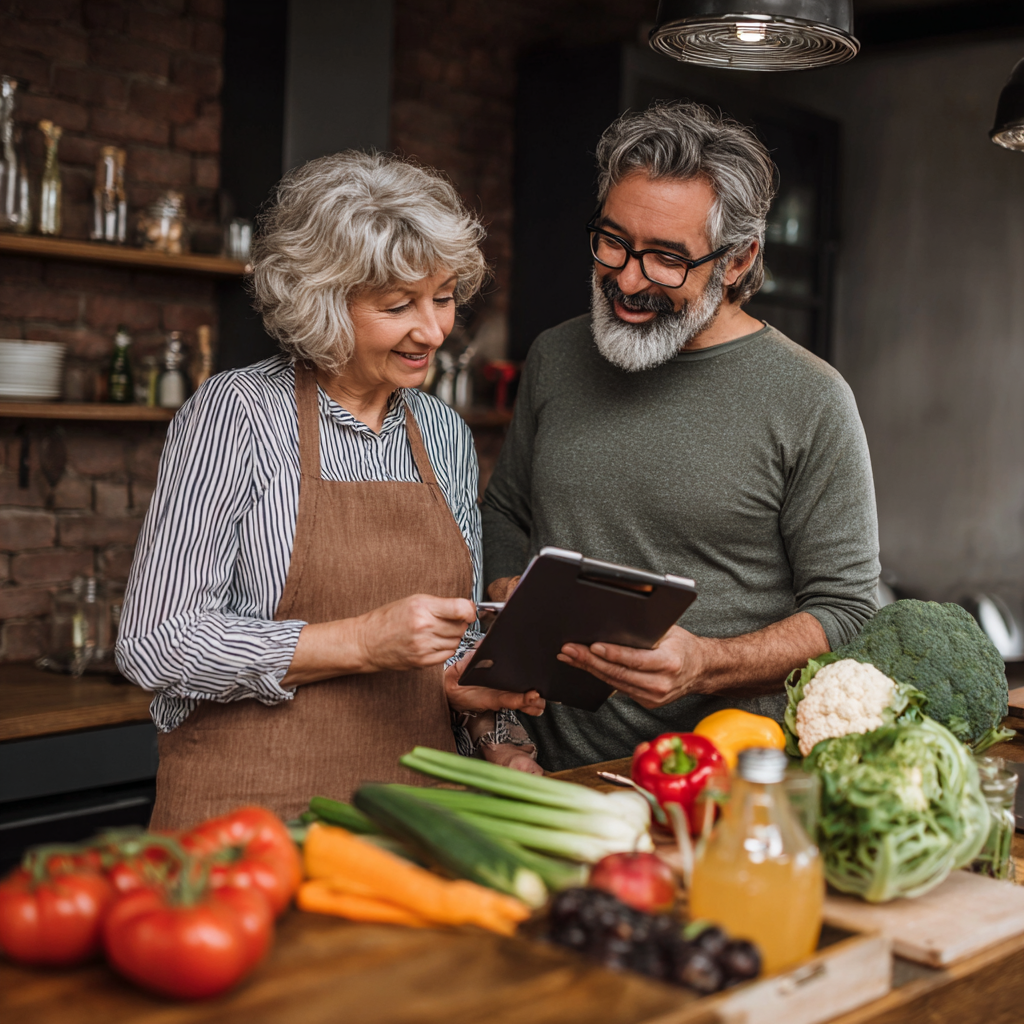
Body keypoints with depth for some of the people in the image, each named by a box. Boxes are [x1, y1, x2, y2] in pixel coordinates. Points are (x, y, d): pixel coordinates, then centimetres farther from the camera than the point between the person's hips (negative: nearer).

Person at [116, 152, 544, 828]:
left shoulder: (446, 436, 10)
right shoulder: (237, 412, -7)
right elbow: (155, 644, -12)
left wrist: (465, 682, -1)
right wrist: (362, 641, -18)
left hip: (412, 794, 5)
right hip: (250, 803, -4)